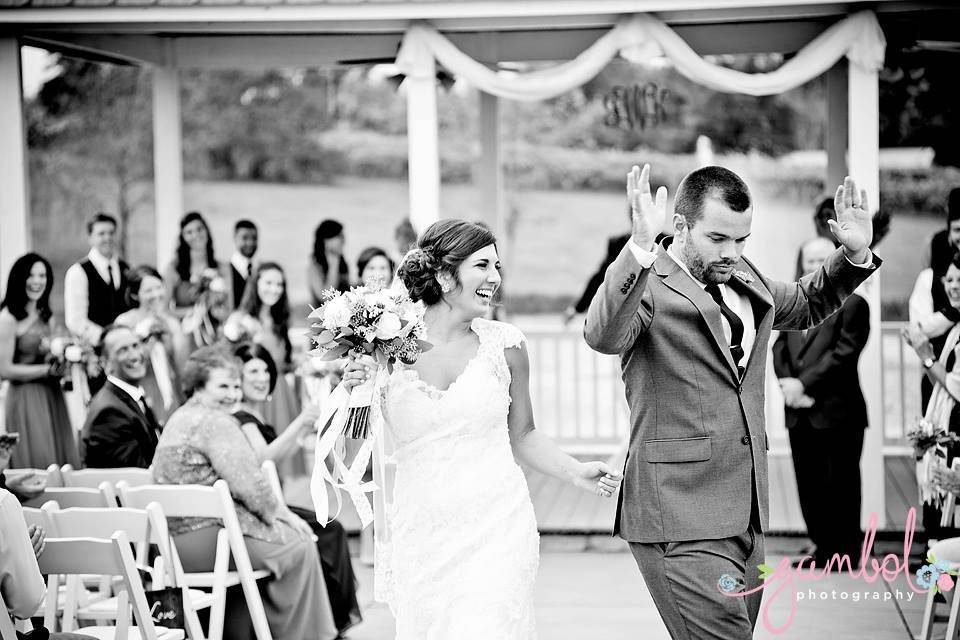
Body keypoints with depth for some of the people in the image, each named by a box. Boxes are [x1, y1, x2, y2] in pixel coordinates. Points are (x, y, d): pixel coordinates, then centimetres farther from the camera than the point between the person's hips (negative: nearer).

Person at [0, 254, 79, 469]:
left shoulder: (44, 314, 12)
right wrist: (48, 369, -12)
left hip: (52, 395, 7)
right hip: (26, 398, -7)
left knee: (64, 463, 6)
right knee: (37, 465, -3)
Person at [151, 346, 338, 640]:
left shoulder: (180, 419, 19)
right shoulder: (215, 422, -13)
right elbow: (248, 484, -19)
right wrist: (279, 514, -2)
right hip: (207, 537, -10)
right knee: (298, 545, -2)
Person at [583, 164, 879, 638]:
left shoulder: (745, 280, 15)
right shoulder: (646, 283, -9)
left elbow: (807, 306, 34)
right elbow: (602, 337, -31)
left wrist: (854, 256, 17)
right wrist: (640, 246, -43)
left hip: (746, 516, 8)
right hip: (680, 519, -8)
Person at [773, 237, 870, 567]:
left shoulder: (852, 304, -5)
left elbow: (844, 353, -14)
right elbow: (780, 348, 10)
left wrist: (803, 383, -17)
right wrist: (788, 383, -9)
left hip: (838, 412, -6)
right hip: (800, 413, 6)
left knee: (841, 487, 1)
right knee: (809, 487, 10)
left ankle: (846, 553, 9)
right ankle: (822, 548, 20)